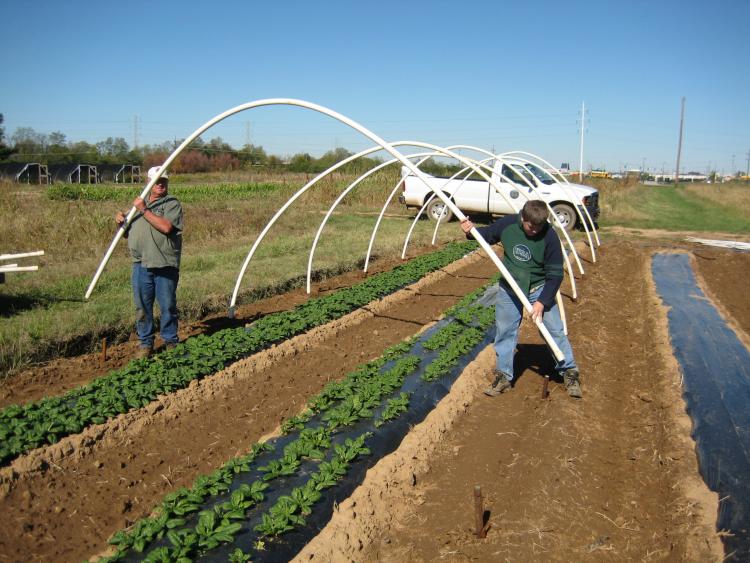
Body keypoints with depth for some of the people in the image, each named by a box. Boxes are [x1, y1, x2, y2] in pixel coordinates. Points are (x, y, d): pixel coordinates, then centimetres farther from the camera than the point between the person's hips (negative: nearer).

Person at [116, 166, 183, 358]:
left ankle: (171, 341, 19)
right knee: (142, 307, 8)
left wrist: (144, 210, -14)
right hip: (141, 265, 4)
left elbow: (166, 227, -18)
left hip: (165, 265, -4)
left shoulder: (172, 203, 1)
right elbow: (128, 233, 25)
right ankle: (145, 343, 20)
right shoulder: (138, 203, 20)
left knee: (168, 306, 4)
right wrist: (121, 222, 4)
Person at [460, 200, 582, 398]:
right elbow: (488, 234, 8)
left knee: (554, 330, -1)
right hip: (509, 289, 3)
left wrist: (542, 301, -22)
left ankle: (570, 372, 16)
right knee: (504, 331, 8)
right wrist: (472, 231, -12)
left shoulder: (549, 236, -21)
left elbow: (555, 274, -16)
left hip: (539, 288, -2)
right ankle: (504, 377, 21)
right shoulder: (507, 224, -14)